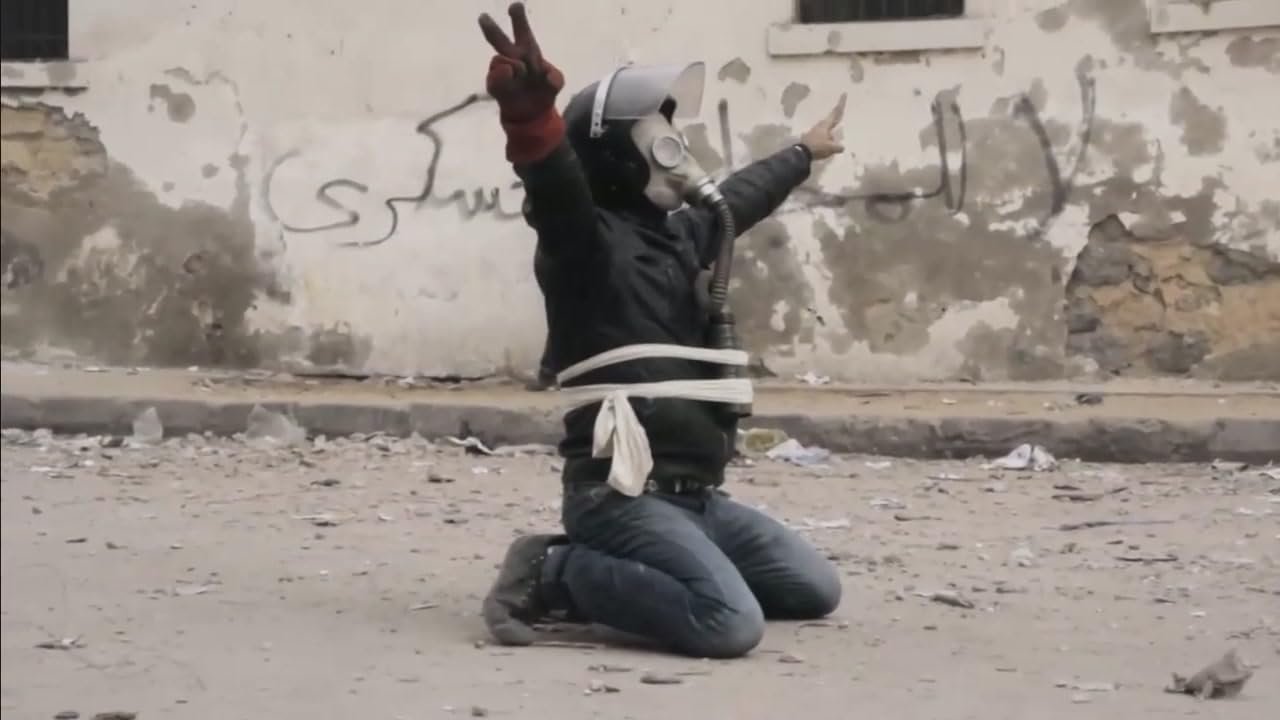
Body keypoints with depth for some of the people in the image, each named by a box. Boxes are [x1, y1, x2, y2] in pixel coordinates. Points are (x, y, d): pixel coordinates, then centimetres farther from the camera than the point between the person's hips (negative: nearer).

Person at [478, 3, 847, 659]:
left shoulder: (678, 233, 17)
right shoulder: (585, 240, -10)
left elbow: (739, 197, 38)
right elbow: (556, 183, -32)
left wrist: (803, 153, 55)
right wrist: (530, 111, -54)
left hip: (696, 495, 10)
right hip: (622, 494, -10)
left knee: (815, 591, 15)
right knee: (731, 624, -28)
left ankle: (603, 572, 14)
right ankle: (556, 572, -7)